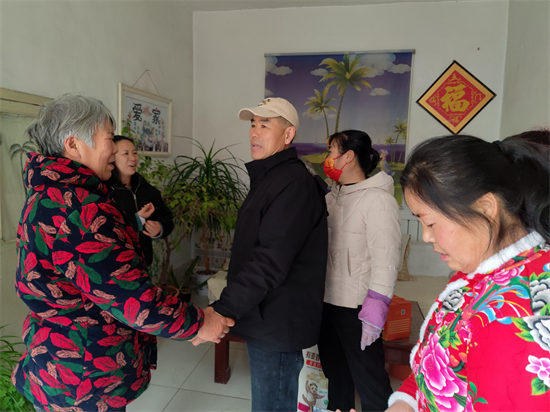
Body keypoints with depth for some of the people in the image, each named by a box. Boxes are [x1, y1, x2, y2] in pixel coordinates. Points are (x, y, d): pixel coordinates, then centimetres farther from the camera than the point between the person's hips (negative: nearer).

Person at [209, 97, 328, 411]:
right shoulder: (268, 178, 14)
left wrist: (223, 310, -28)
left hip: (279, 324, -10)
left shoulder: (294, 184, -21)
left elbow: (270, 262, -28)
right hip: (265, 318, 10)